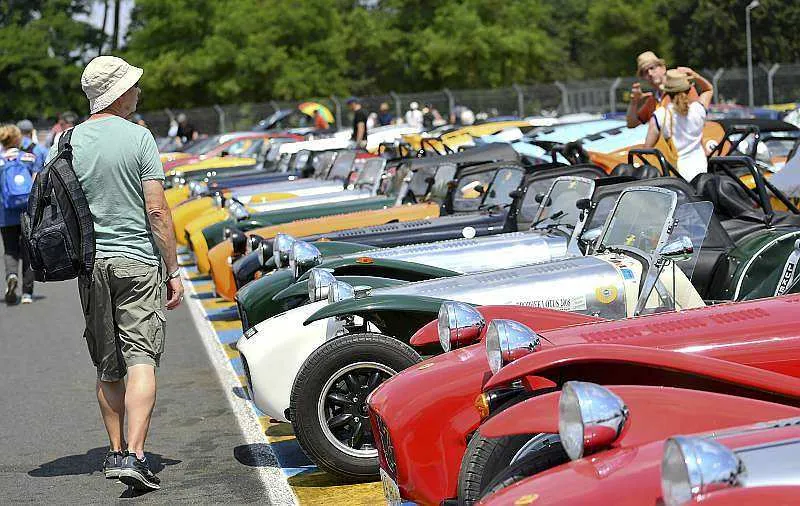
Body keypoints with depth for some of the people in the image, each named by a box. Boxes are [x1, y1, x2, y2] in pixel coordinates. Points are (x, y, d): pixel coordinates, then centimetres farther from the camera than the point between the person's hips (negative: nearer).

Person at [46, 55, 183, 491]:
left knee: (108, 367, 14)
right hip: (137, 262, -4)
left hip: (90, 265, 4)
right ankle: (134, 455, -16)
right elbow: (157, 211, -9)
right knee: (141, 360, -6)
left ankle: (116, 451, 22)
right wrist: (174, 269, -4)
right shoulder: (138, 137, -7)